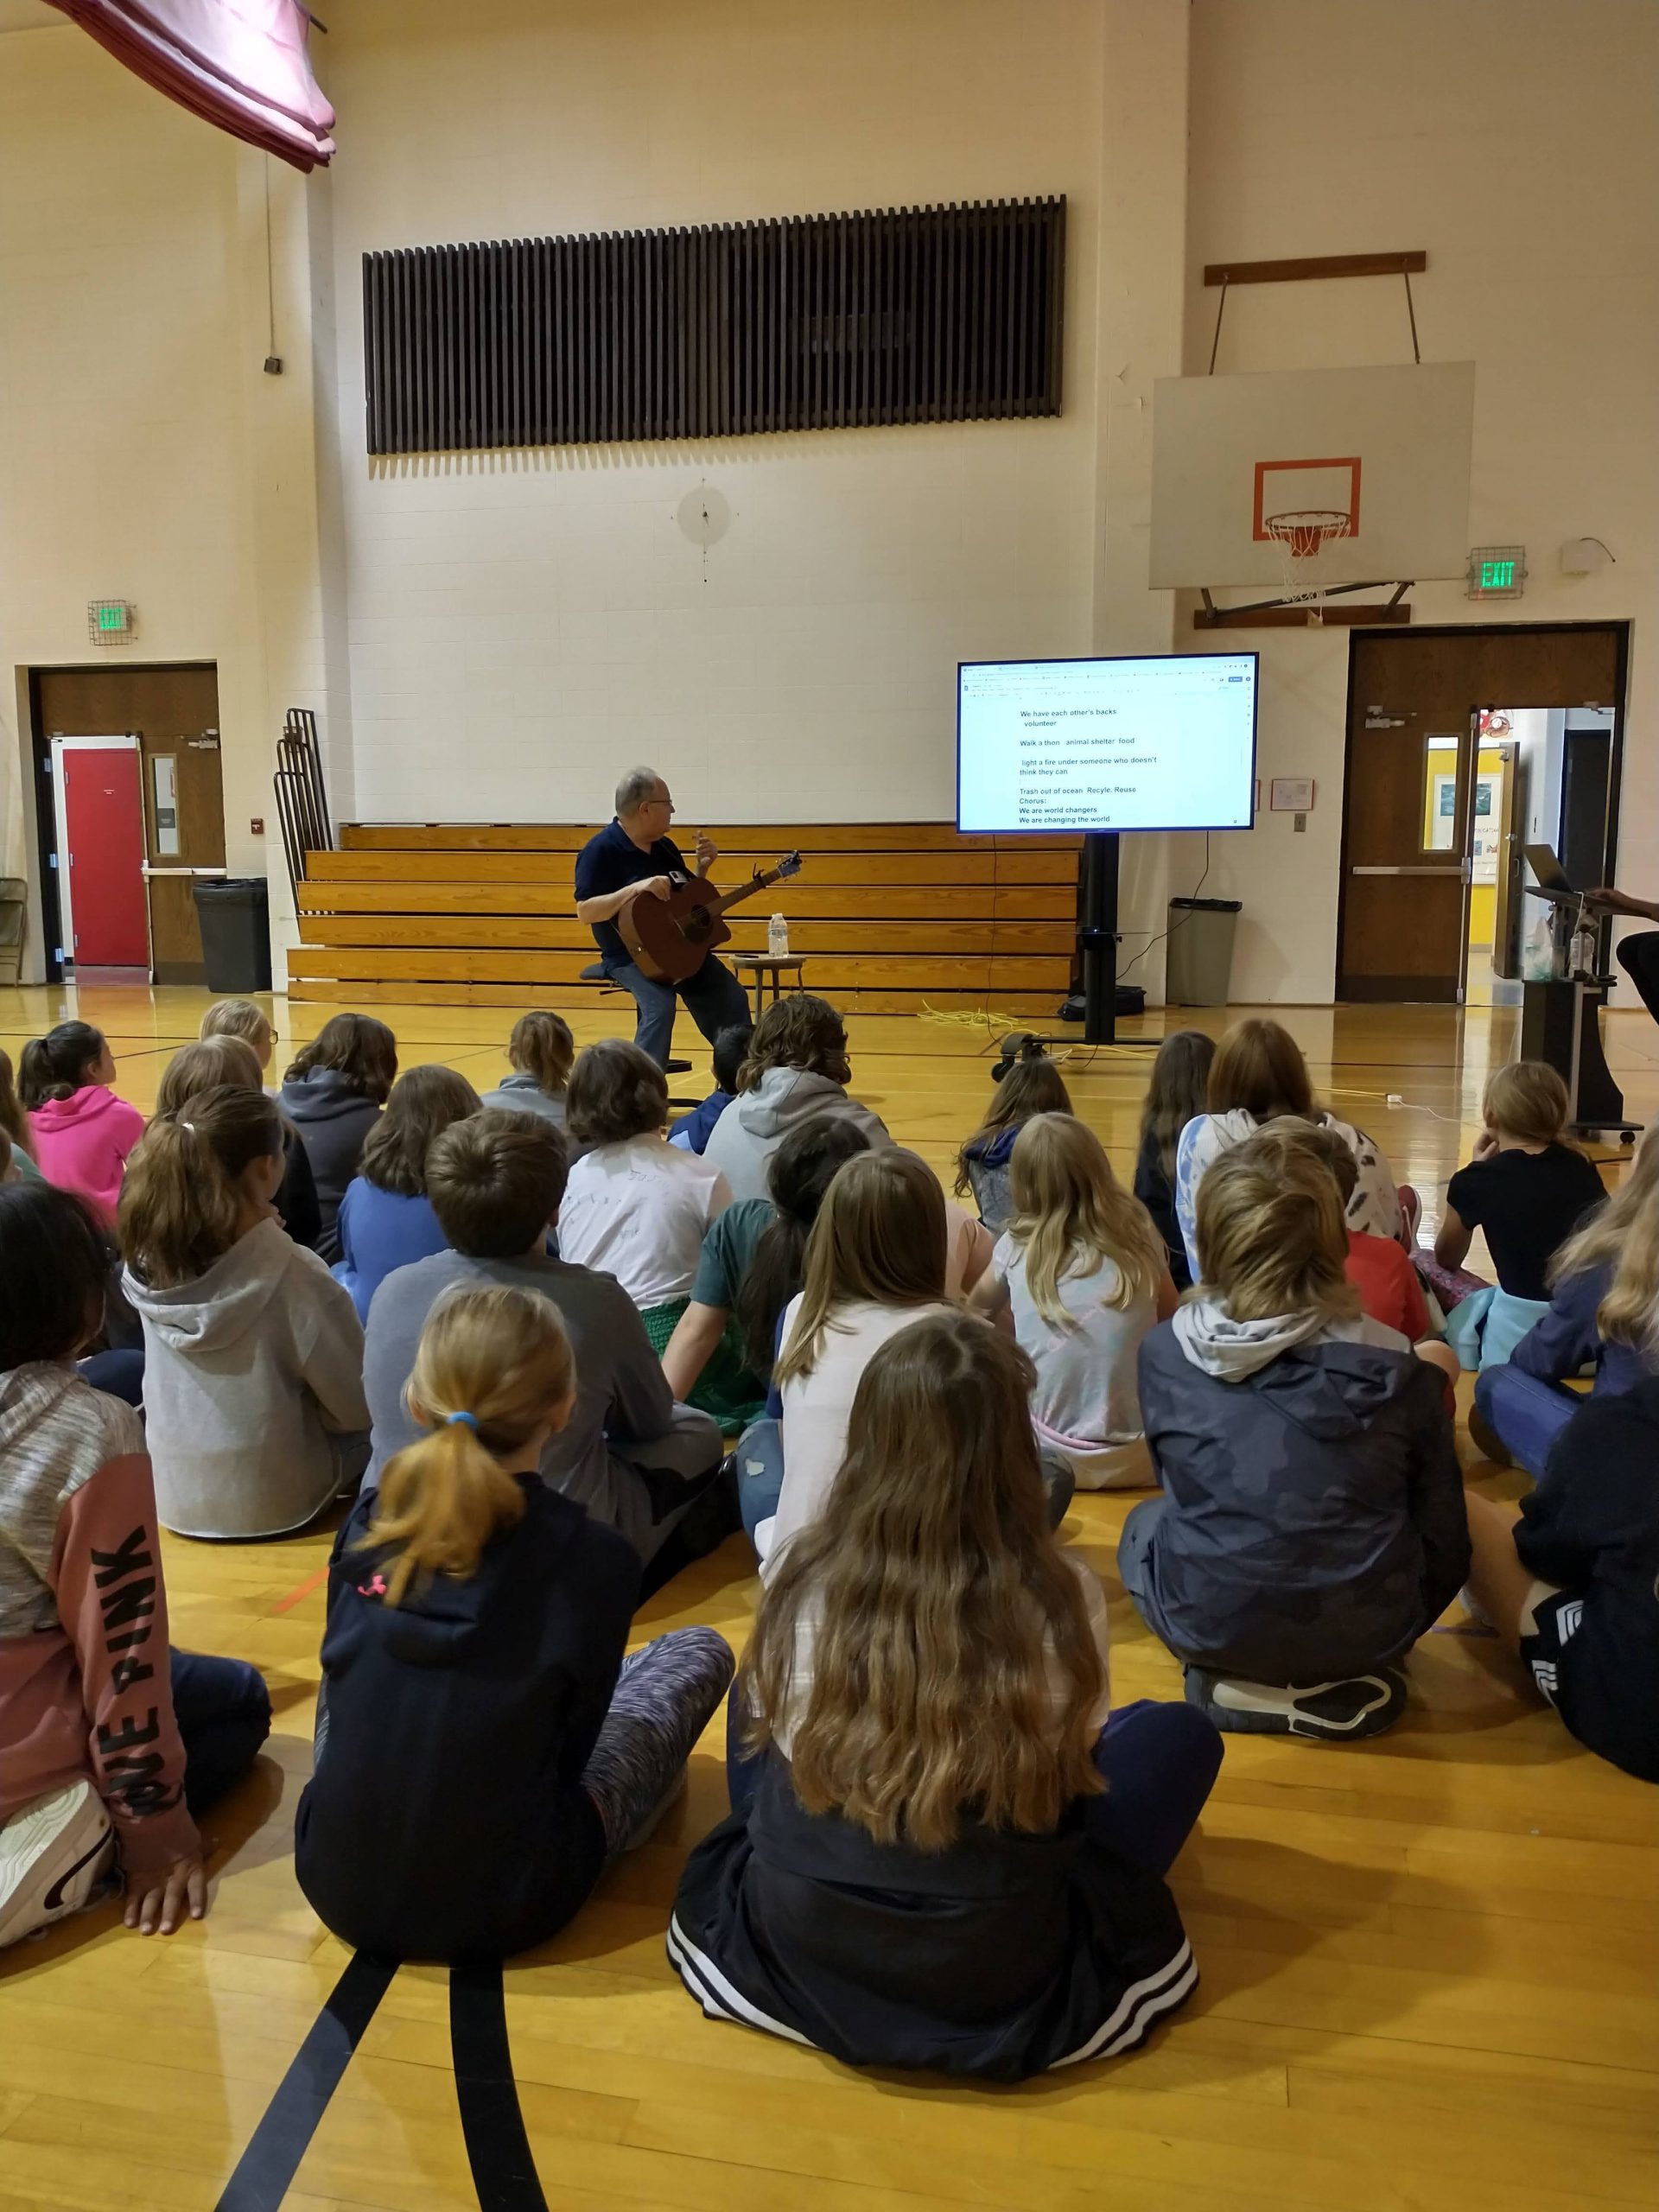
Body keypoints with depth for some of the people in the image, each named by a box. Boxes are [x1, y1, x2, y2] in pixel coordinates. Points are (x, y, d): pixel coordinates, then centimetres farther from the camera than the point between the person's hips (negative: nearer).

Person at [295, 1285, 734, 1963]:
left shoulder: (366, 1524, -5)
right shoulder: (592, 1558, -17)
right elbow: (567, 1752, -5)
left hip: (337, 1882, 4)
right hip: (496, 1908, -4)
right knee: (699, 1649, 11)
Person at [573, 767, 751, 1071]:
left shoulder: (665, 846, 11)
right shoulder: (601, 850, -12)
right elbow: (584, 912, -20)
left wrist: (703, 867, 3)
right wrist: (635, 888, -29)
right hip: (630, 954, -7)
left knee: (732, 998, -3)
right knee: (660, 1006, -31)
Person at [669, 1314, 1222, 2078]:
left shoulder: (802, 1581, -14)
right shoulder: (1065, 1601, -17)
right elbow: (1071, 1762, 2)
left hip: (794, 1958, 2)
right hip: (1002, 1986, -1)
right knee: (1180, 1733, 14)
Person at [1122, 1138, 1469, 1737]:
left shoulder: (1164, 1353, -7)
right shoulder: (1396, 1366, -8)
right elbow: (1443, 1536, 1)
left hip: (1209, 1624, -1)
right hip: (1366, 1628, 1)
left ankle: (1234, 1680, 12)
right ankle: (1346, 1681, 15)